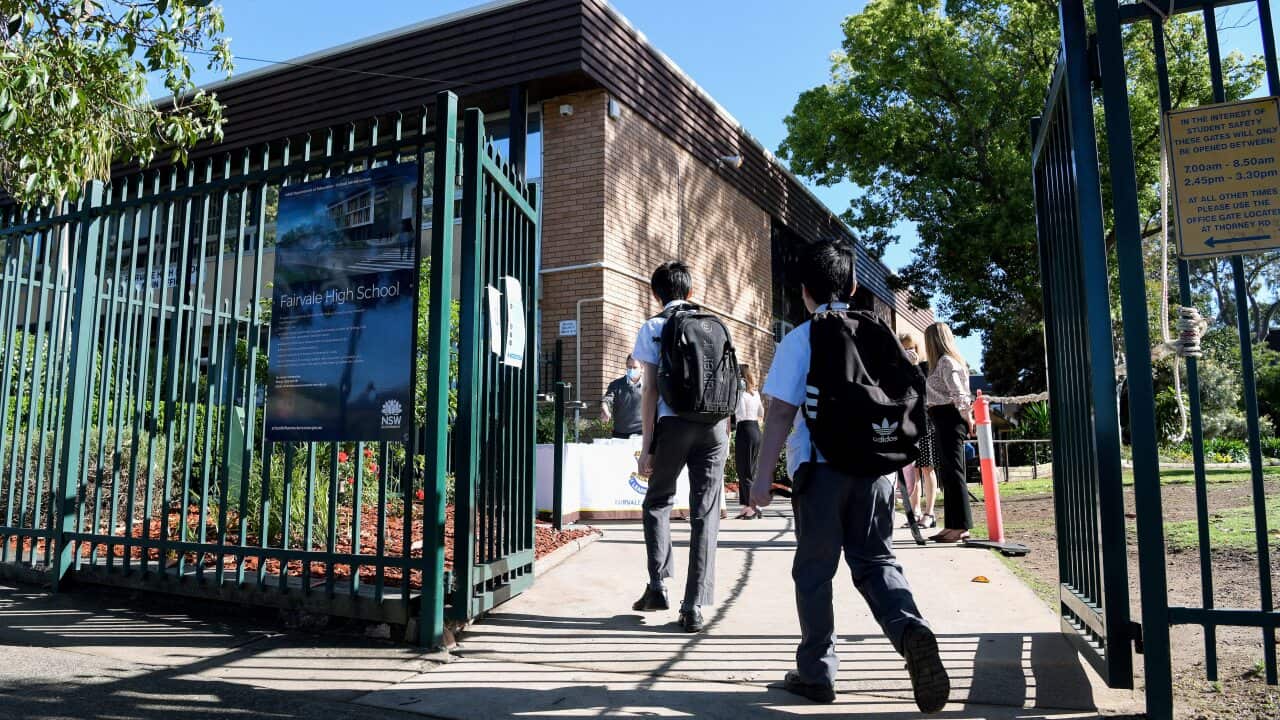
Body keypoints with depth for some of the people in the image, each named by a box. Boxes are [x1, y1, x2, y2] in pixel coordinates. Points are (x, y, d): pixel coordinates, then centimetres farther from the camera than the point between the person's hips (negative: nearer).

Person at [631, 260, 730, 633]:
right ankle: (694, 607, 4)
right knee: (705, 514, 5)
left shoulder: (652, 328, 5)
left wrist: (647, 444, 0)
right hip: (714, 424, 2)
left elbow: (649, 390, -1)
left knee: (657, 502, 18)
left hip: (673, 423, -2)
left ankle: (658, 585, 8)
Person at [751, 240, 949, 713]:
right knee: (875, 560, 12)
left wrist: (762, 476, -7)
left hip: (821, 467, -3)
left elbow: (781, 412, -9)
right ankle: (910, 628, -14)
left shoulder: (799, 340, -3)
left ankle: (817, 672, 13)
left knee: (814, 571, 7)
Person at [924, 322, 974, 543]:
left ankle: (961, 527, -4)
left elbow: (959, 394, -18)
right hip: (946, 421, 10)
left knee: (953, 472, -7)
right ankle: (954, 525, 16)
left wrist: (967, 417, -13)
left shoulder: (946, 361, -11)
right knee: (947, 473, 11)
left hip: (949, 419, -10)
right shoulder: (945, 361, 19)